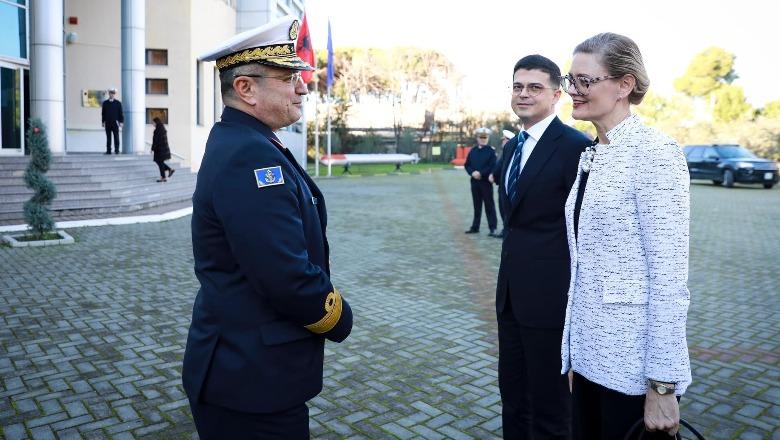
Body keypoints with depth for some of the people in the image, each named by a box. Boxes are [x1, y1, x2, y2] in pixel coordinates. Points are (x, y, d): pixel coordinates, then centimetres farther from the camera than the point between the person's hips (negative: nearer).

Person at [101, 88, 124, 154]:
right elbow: (103, 113, 13)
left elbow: (121, 113, 3)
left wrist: (121, 122, -4)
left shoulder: (118, 103, 4)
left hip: (115, 123, -2)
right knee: (108, 137, 5)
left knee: (116, 137, -2)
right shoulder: (105, 103, 11)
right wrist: (103, 122, 8)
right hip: (107, 123, 2)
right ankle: (108, 150, 8)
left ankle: (116, 150, 2)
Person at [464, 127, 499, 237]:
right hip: (474, 181, 4)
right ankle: (475, 227, 19)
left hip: (486, 182, -4)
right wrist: (472, 173, -10)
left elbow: (492, 166, -10)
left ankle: (492, 228, 1)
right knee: (477, 205, 12)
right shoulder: (473, 150, 10)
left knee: (489, 205, -1)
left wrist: (481, 173, -18)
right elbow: (467, 165, 9)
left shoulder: (491, 151, -2)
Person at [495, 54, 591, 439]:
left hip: (551, 295, -8)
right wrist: (508, 277, 18)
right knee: (513, 399, 21)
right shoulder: (511, 147, 13)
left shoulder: (574, 146, -13)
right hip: (512, 293, 8)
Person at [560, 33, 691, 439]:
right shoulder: (593, 155, 9)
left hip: (633, 365, -7)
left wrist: (663, 386, -17)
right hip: (590, 354, 7)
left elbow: (668, 278, -18)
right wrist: (574, 351, 16)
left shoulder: (654, 152, -14)